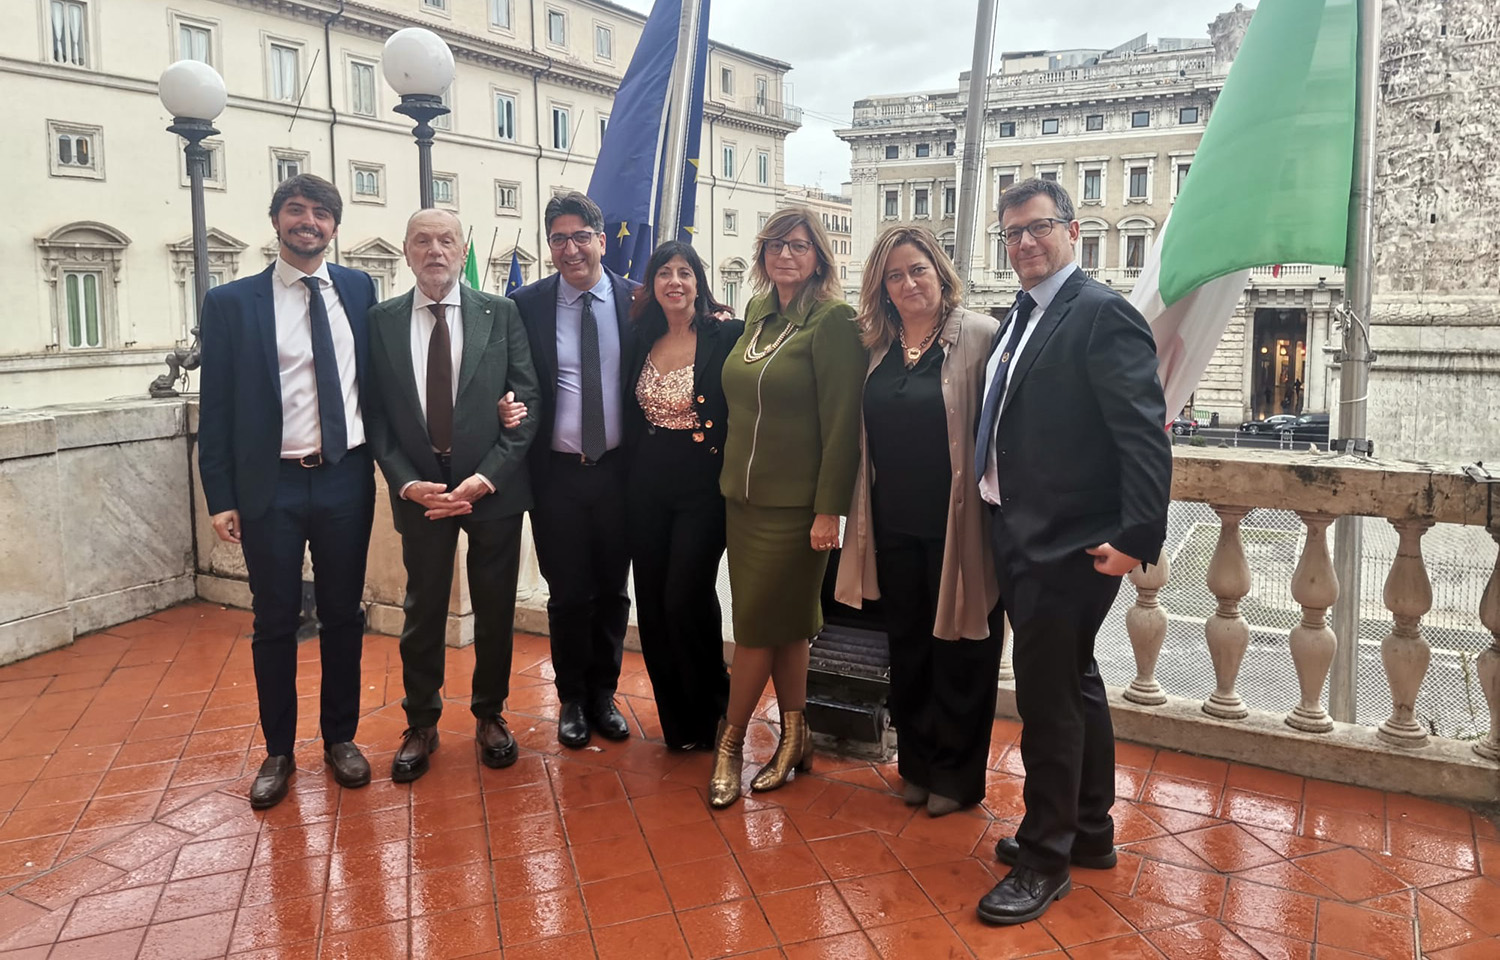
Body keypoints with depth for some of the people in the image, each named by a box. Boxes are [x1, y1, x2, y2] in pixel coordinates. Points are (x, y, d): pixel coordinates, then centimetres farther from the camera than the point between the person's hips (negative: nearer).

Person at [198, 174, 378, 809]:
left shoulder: (358, 290, 6)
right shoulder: (232, 302, 0)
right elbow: (216, 406, 0)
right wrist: (221, 497, -5)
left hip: (346, 478, 2)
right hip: (271, 484, -1)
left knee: (343, 614, 12)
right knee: (275, 621, 9)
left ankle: (340, 737, 29)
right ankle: (278, 751, 25)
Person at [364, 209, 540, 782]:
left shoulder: (501, 314, 0)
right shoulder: (382, 321, 3)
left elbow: (527, 401, -4)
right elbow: (376, 413, 2)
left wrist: (486, 477, -13)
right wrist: (406, 482, -11)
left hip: (493, 488, 0)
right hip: (419, 490, 1)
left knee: (495, 610, 11)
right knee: (422, 612, 10)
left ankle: (490, 715, 30)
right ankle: (421, 724, 28)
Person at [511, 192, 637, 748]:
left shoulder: (636, 301, -1)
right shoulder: (527, 304, -1)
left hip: (618, 469, 1)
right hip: (556, 472, 0)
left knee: (612, 590, 13)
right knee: (567, 593, 8)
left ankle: (603, 694, 31)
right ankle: (572, 699, 28)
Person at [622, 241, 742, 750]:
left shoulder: (726, 335, -7)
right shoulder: (642, 341, 8)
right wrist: (630, 472, 8)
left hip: (703, 486, -5)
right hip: (647, 486, 5)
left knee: (686, 600, -8)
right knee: (652, 603, 8)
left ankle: (707, 712, 18)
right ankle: (675, 720, 26)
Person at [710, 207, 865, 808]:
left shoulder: (833, 321, -12)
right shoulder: (758, 314, 10)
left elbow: (842, 421, -15)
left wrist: (830, 508, -17)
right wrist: (730, 476, 12)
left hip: (795, 504, -7)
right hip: (742, 496, 7)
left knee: (760, 624, 1)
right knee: (782, 624, 14)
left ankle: (730, 743, 17)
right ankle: (794, 738, 27)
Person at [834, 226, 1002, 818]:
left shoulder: (980, 336, -9)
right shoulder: (878, 347, 7)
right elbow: (866, 434, 14)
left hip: (956, 526, -5)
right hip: (894, 525, 5)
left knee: (958, 651, 8)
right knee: (907, 648, 15)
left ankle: (957, 775, 25)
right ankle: (916, 764, 32)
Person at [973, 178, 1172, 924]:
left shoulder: (1102, 313, -12)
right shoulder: (1020, 318, 13)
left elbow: (1144, 434, -18)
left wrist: (1137, 536, -24)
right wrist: (998, 519, 8)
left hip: (1070, 546, -9)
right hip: (1022, 538, 9)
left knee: (1045, 692, -1)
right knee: (1073, 683, 18)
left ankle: (1044, 857, 16)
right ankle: (1089, 830, 35)